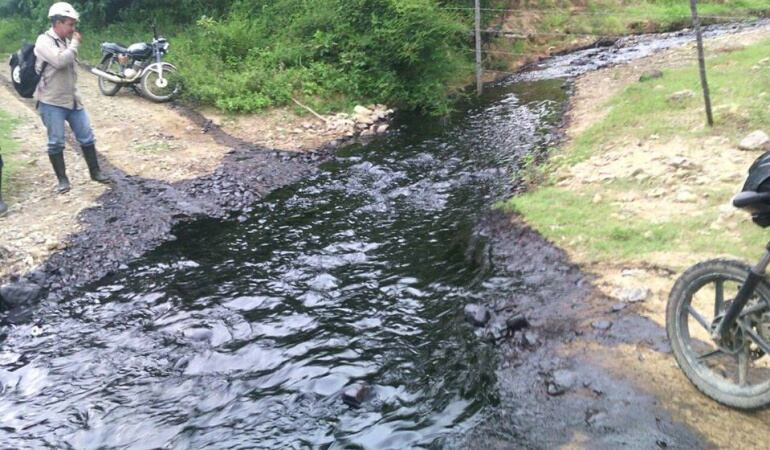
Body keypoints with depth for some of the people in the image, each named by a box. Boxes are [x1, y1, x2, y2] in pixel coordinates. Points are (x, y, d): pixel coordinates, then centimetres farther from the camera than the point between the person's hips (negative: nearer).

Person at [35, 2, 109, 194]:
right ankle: (62, 179, 11)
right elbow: (60, 61, -29)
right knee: (56, 142, 1)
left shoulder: (66, 41, 9)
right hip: (52, 102, -7)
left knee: (87, 137, 8)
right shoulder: (44, 41, -13)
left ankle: (95, 172, 21)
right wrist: (75, 44, -15)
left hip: (72, 99, 7)